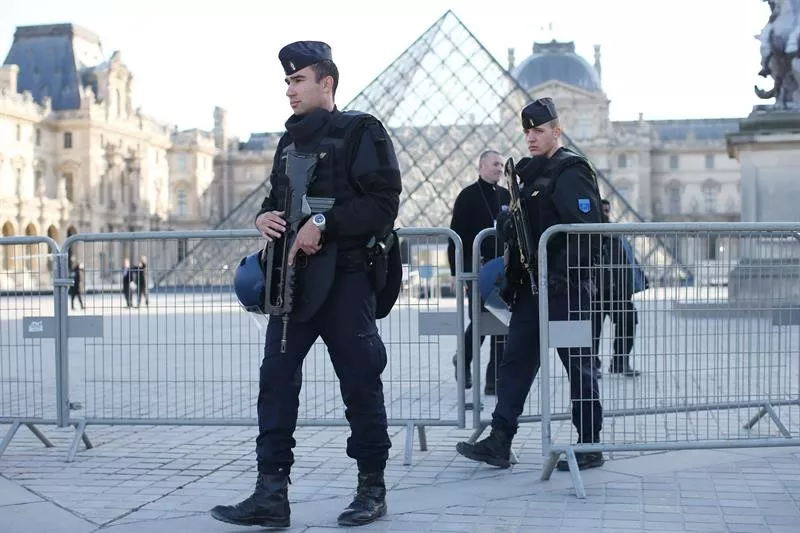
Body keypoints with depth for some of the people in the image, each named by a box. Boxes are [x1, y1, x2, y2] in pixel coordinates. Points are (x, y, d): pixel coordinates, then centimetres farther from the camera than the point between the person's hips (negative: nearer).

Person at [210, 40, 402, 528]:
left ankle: (372, 489, 17)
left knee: (360, 384, 2)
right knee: (276, 378, -1)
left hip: (345, 277, -6)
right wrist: (265, 216, 4)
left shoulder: (360, 131, -4)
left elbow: (384, 204, -13)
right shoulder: (290, 141, 18)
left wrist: (323, 223, -20)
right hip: (294, 277, 7)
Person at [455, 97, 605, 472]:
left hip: (566, 288, -9)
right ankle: (499, 442, 9)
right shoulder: (532, 173, 17)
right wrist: (512, 272, 14)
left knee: (578, 364, 1)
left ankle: (590, 445, 11)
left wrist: (560, 276, -22)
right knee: (516, 360, 6)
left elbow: (588, 230, -19)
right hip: (532, 286, 9)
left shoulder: (571, 171, -10)